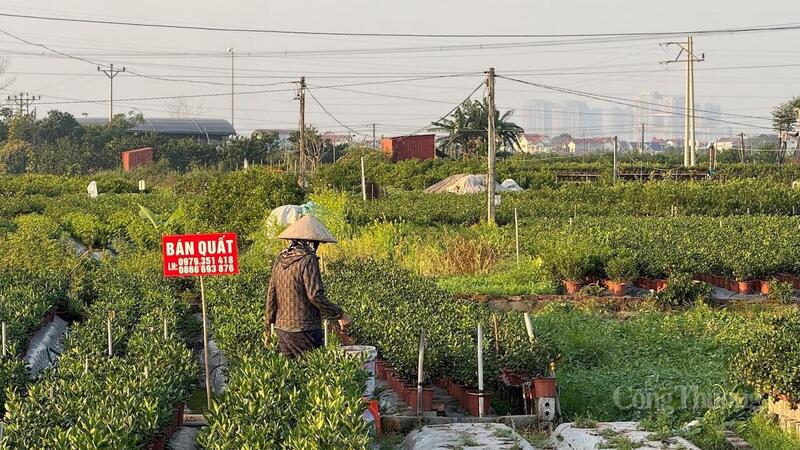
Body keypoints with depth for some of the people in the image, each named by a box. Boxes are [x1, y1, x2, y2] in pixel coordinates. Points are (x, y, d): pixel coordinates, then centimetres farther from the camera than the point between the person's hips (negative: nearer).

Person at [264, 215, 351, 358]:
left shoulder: (280, 260, 8)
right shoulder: (308, 261, -13)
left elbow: (271, 296, 12)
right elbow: (315, 296, -20)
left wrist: (268, 328, 20)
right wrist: (340, 314, -11)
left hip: (282, 327, 7)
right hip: (304, 329, -7)